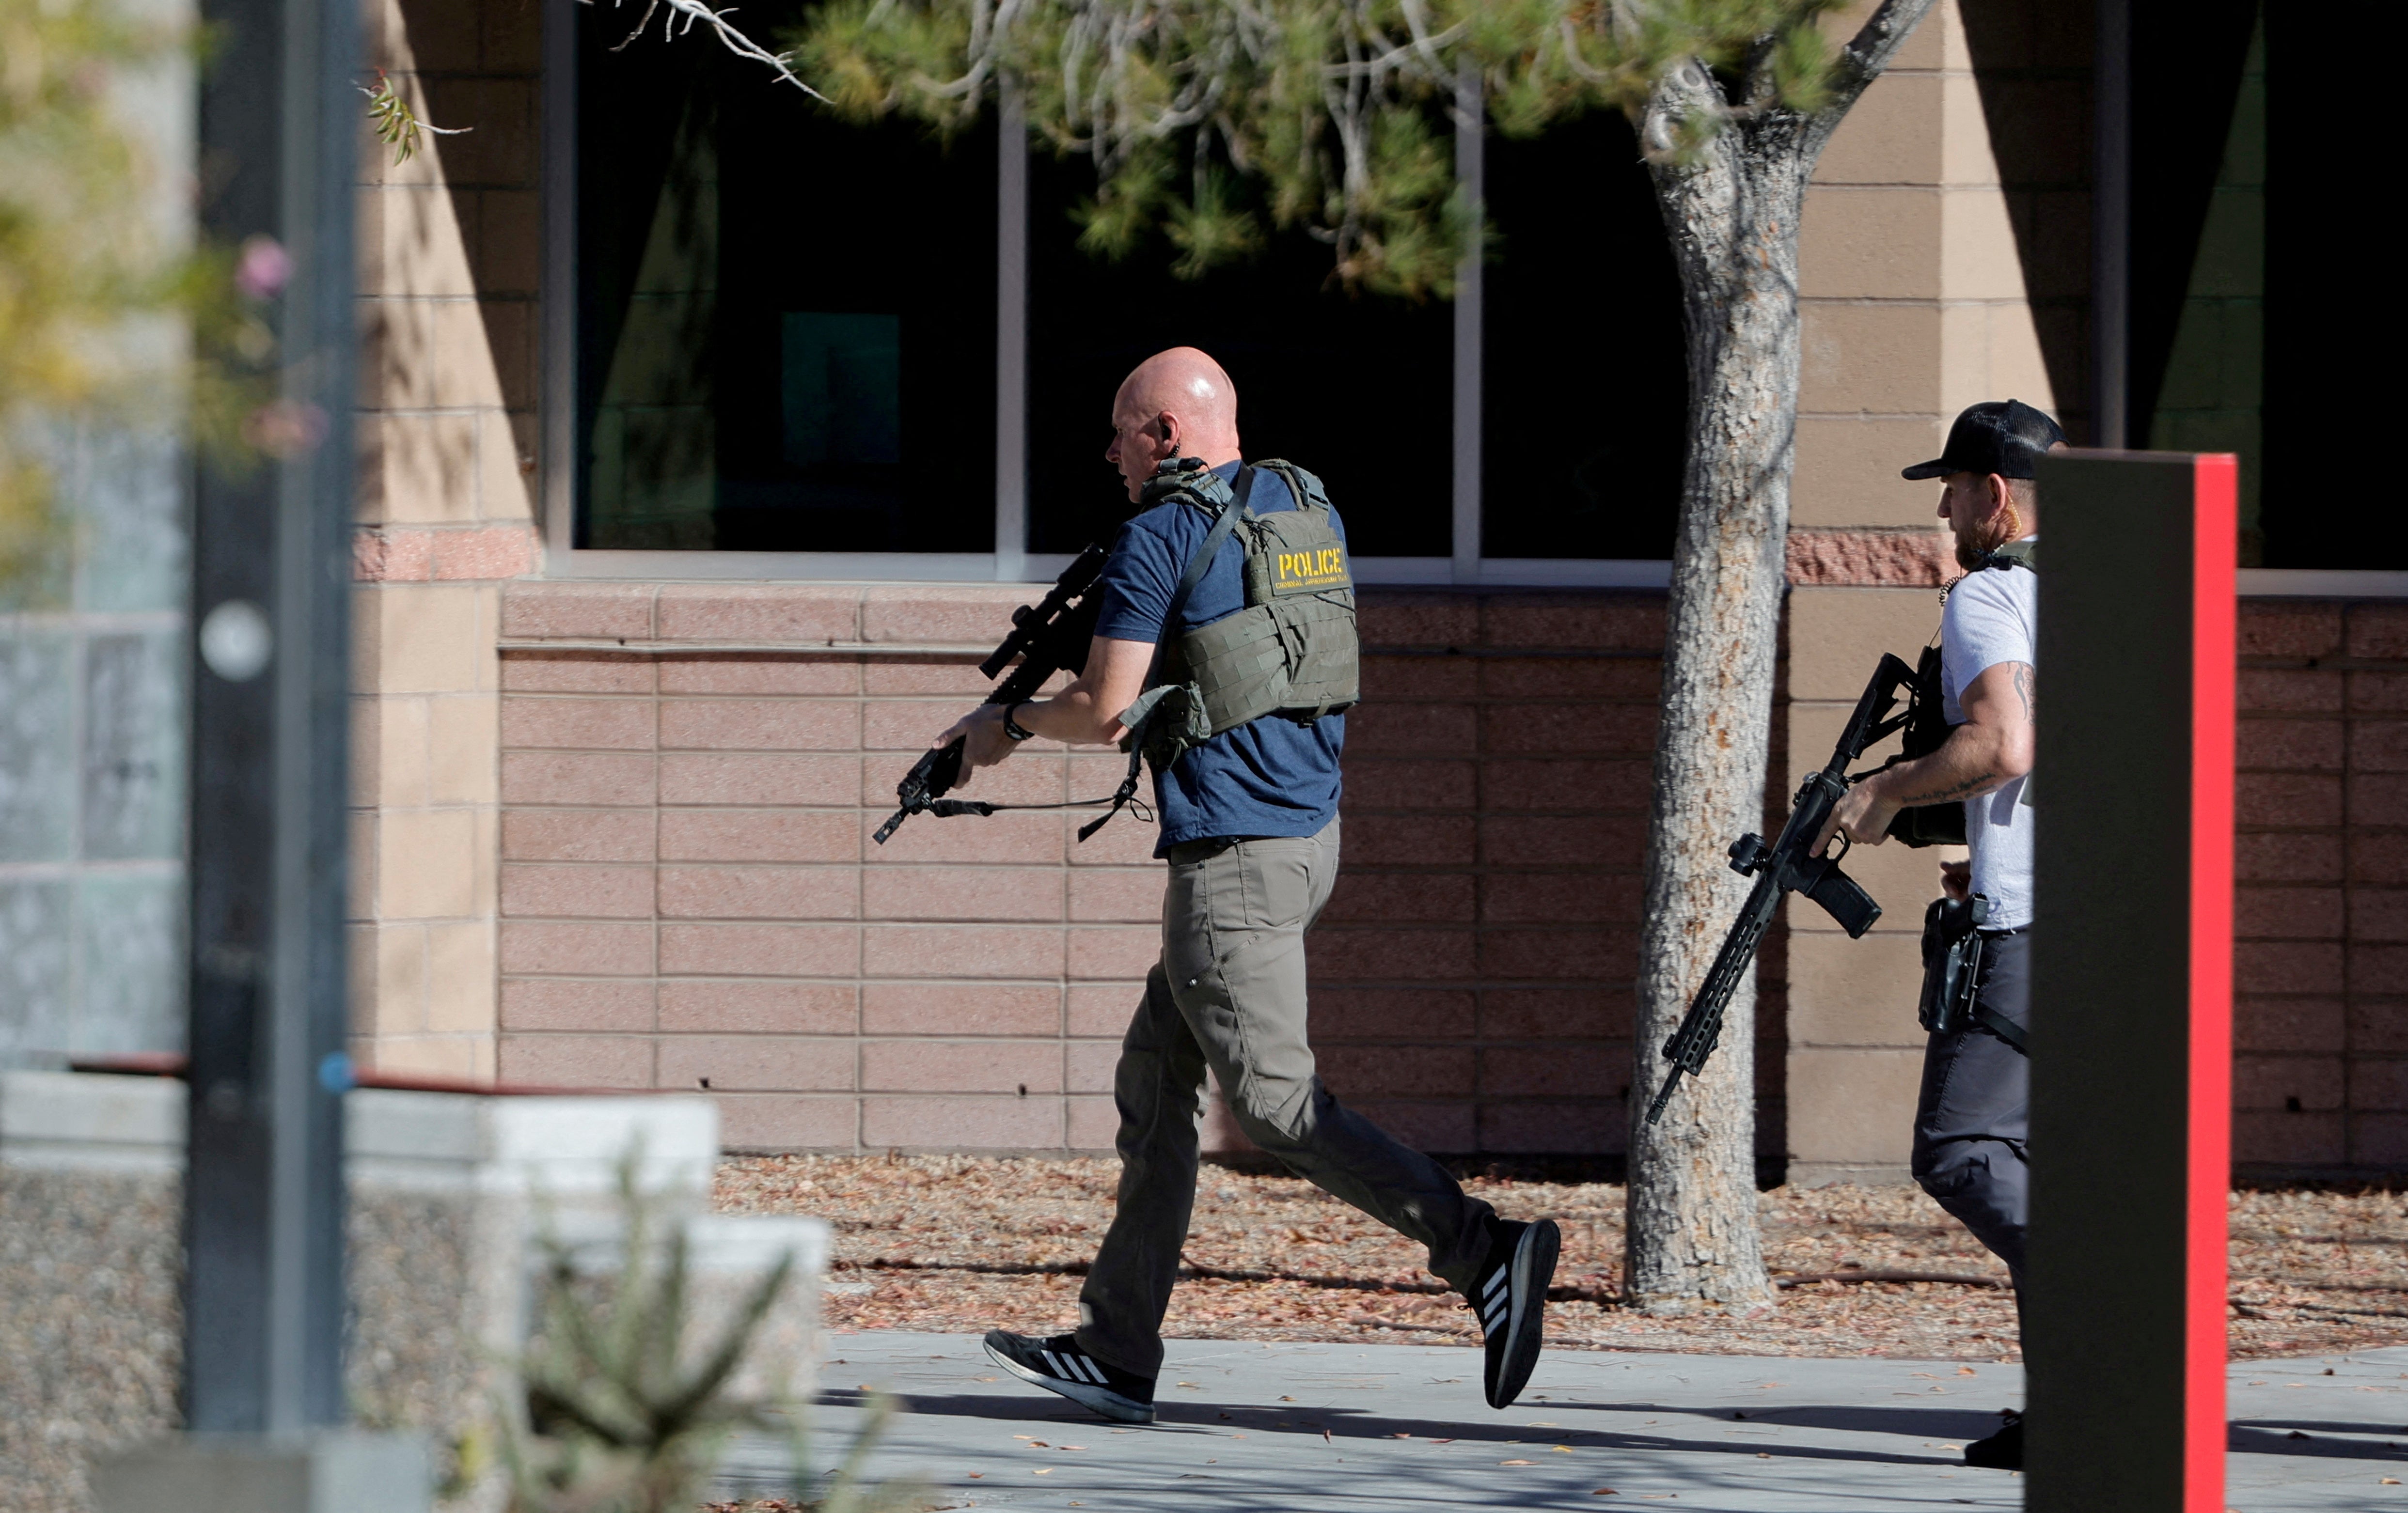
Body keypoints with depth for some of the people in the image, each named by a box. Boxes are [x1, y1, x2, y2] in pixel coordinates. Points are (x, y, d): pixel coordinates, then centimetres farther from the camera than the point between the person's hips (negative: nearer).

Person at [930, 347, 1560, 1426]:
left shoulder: (1159, 536, -12)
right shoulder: (1307, 508, 13)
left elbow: (1106, 712, -13)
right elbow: (1345, 639, 28)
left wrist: (1008, 723, 6)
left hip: (1233, 855, -9)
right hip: (1311, 829, 9)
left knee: (1276, 1103, -9)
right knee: (1153, 1082, 14)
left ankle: (1486, 1253, -20)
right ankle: (1116, 1352, 15)